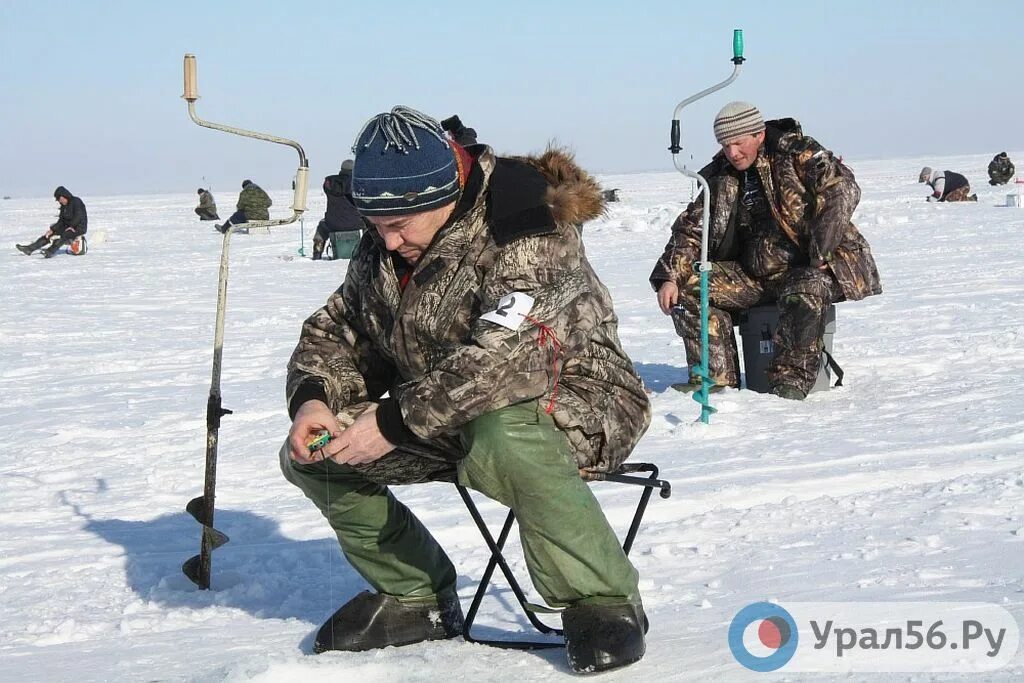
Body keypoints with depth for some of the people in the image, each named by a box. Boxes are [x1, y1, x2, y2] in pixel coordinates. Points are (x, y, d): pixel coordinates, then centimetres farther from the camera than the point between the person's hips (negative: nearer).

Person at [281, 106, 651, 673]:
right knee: (310, 454, -6)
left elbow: (509, 359, -36)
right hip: (452, 425, 8)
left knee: (500, 437, -42)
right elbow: (333, 333, 12)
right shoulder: (380, 250, 3)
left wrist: (396, 421, -33)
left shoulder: (523, 231, -23)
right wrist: (312, 398, -11)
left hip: (573, 406, -7)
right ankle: (415, 597, 8)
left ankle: (602, 600, -22)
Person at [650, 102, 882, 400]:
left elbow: (842, 187, -21)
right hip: (754, 274, 6)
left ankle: (791, 379, -24)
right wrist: (670, 277, -8)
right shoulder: (720, 176, 8)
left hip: (811, 269, -6)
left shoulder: (797, 153, -8)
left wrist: (822, 251, -27)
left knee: (806, 291, -39)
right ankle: (716, 377, -10)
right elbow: (691, 228, 7)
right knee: (689, 286, -11)